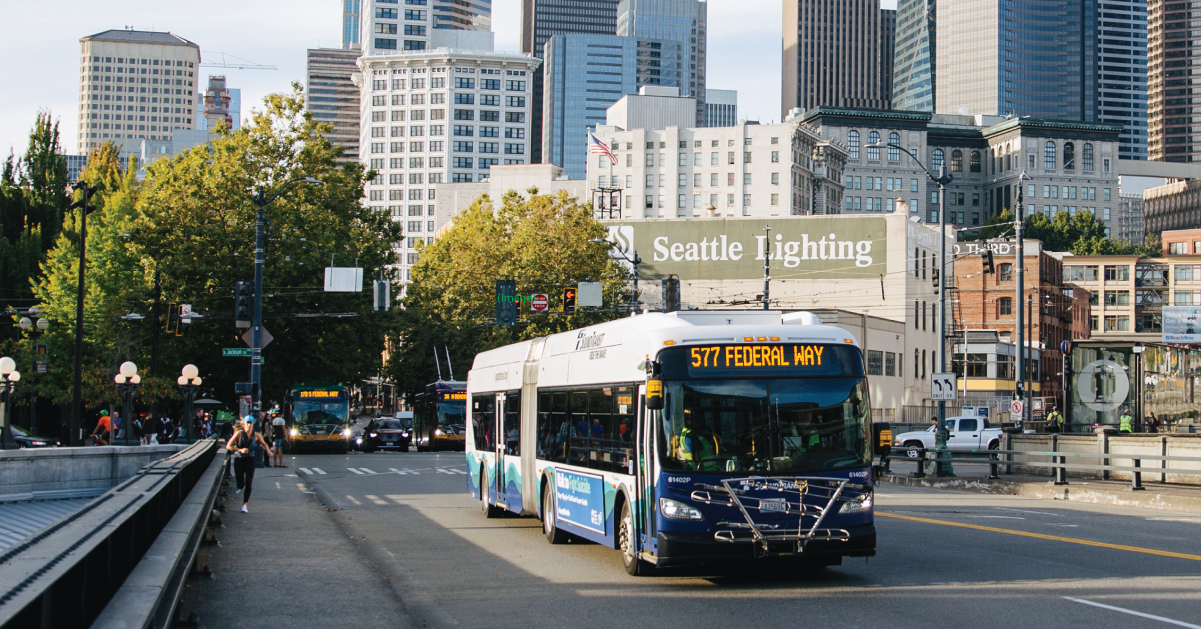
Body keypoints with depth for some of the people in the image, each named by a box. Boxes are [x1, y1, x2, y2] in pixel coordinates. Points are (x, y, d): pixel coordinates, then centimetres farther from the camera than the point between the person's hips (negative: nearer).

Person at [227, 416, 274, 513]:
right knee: (240, 484, 0)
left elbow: (264, 444, 16)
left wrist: (268, 451, -4)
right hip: (239, 460, -2)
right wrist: (240, 450, -25)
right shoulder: (239, 433, -12)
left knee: (249, 483, -9)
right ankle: (239, 487, 39)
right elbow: (228, 446, -12)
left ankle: (245, 505, -1)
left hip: (250, 460, 2)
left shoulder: (256, 435, -2)